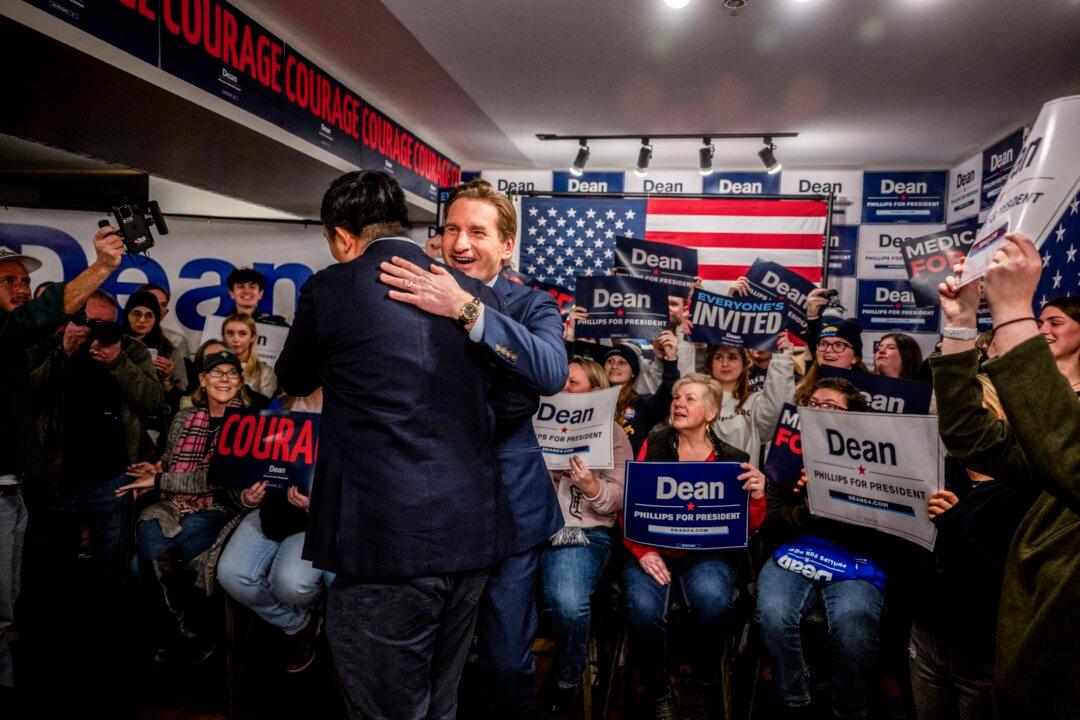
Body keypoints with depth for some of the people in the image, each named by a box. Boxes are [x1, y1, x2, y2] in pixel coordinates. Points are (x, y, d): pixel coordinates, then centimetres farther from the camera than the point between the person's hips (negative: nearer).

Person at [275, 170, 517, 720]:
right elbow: (521, 402, 13)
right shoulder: (478, 295, 7)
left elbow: (294, 381, 14)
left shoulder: (330, 289, -5)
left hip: (387, 541, -5)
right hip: (472, 533, 6)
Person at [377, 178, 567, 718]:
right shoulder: (416, 297, 1)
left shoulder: (532, 306, -3)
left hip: (505, 505, -1)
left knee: (506, 659, 12)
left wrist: (467, 310, -35)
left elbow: (551, 371, -26)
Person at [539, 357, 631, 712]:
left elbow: (620, 499, 2)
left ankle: (567, 682, 2)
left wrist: (592, 488, -17)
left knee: (568, 603, -31)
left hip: (583, 531, -2)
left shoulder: (612, 432, 10)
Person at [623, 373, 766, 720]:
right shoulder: (655, 444, 7)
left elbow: (745, 529, 4)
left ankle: (702, 686, -1)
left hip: (708, 551, 0)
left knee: (712, 598, -33)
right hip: (653, 548, 0)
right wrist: (642, 551, -14)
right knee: (643, 609, -30)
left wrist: (756, 498, -17)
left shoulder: (732, 459, 7)